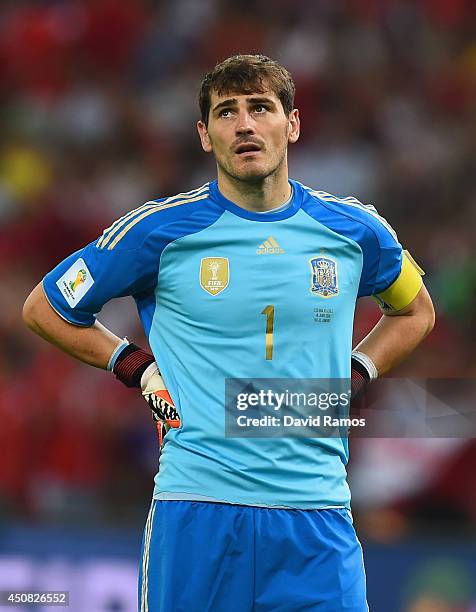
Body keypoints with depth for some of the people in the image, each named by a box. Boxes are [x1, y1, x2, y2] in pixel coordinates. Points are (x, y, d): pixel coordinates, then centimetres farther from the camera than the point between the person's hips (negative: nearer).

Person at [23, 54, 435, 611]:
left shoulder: (353, 230, 7)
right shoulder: (162, 229, 0)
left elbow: (415, 312, 28)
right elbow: (43, 308, 12)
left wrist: (353, 376, 12)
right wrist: (138, 368, 4)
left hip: (316, 515, 2)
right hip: (196, 512, -2)